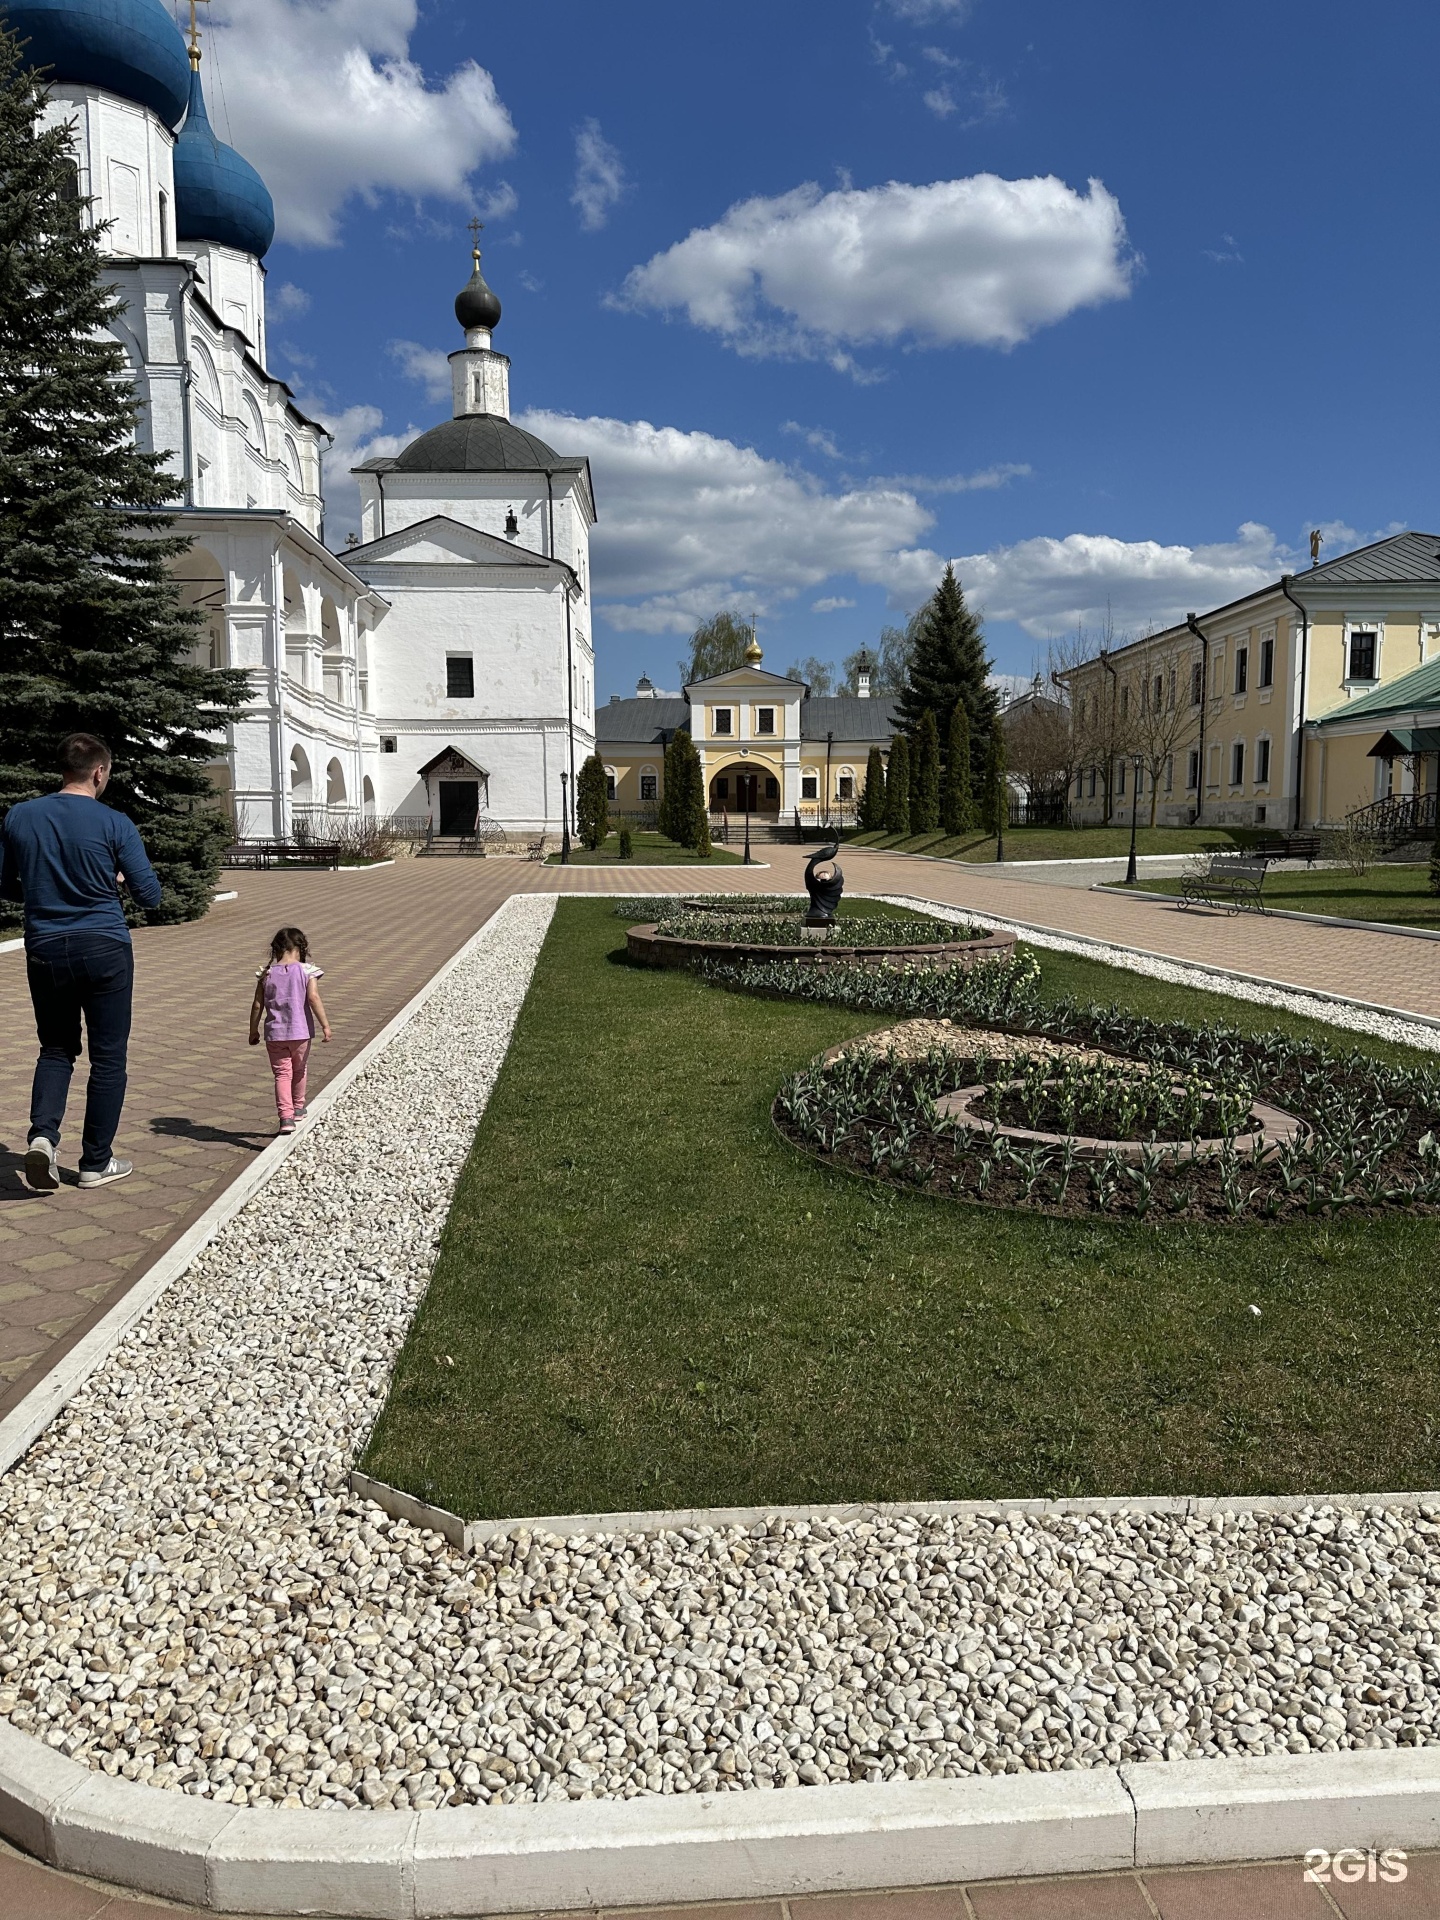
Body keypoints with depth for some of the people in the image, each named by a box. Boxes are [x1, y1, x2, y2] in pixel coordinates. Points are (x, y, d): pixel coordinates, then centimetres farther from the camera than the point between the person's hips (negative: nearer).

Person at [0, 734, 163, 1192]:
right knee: (108, 1057, 7)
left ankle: (43, 1134, -4)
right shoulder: (114, 824, -10)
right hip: (104, 949, -3)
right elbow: (149, 895, -6)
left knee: (56, 1049, 19)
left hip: (45, 950, 4)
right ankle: (96, 1163, 13)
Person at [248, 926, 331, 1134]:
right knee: (299, 1070, 20)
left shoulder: (267, 974, 0)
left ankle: (286, 1116, -13)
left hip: (275, 1033, 1)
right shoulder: (306, 971, -8)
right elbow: (314, 998, -16)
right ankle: (298, 1108, 36)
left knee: (282, 1073, 2)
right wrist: (325, 1025, -11)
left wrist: (253, 1031, 14)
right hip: (300, 1031, -1)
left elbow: (257, 1005, 2)